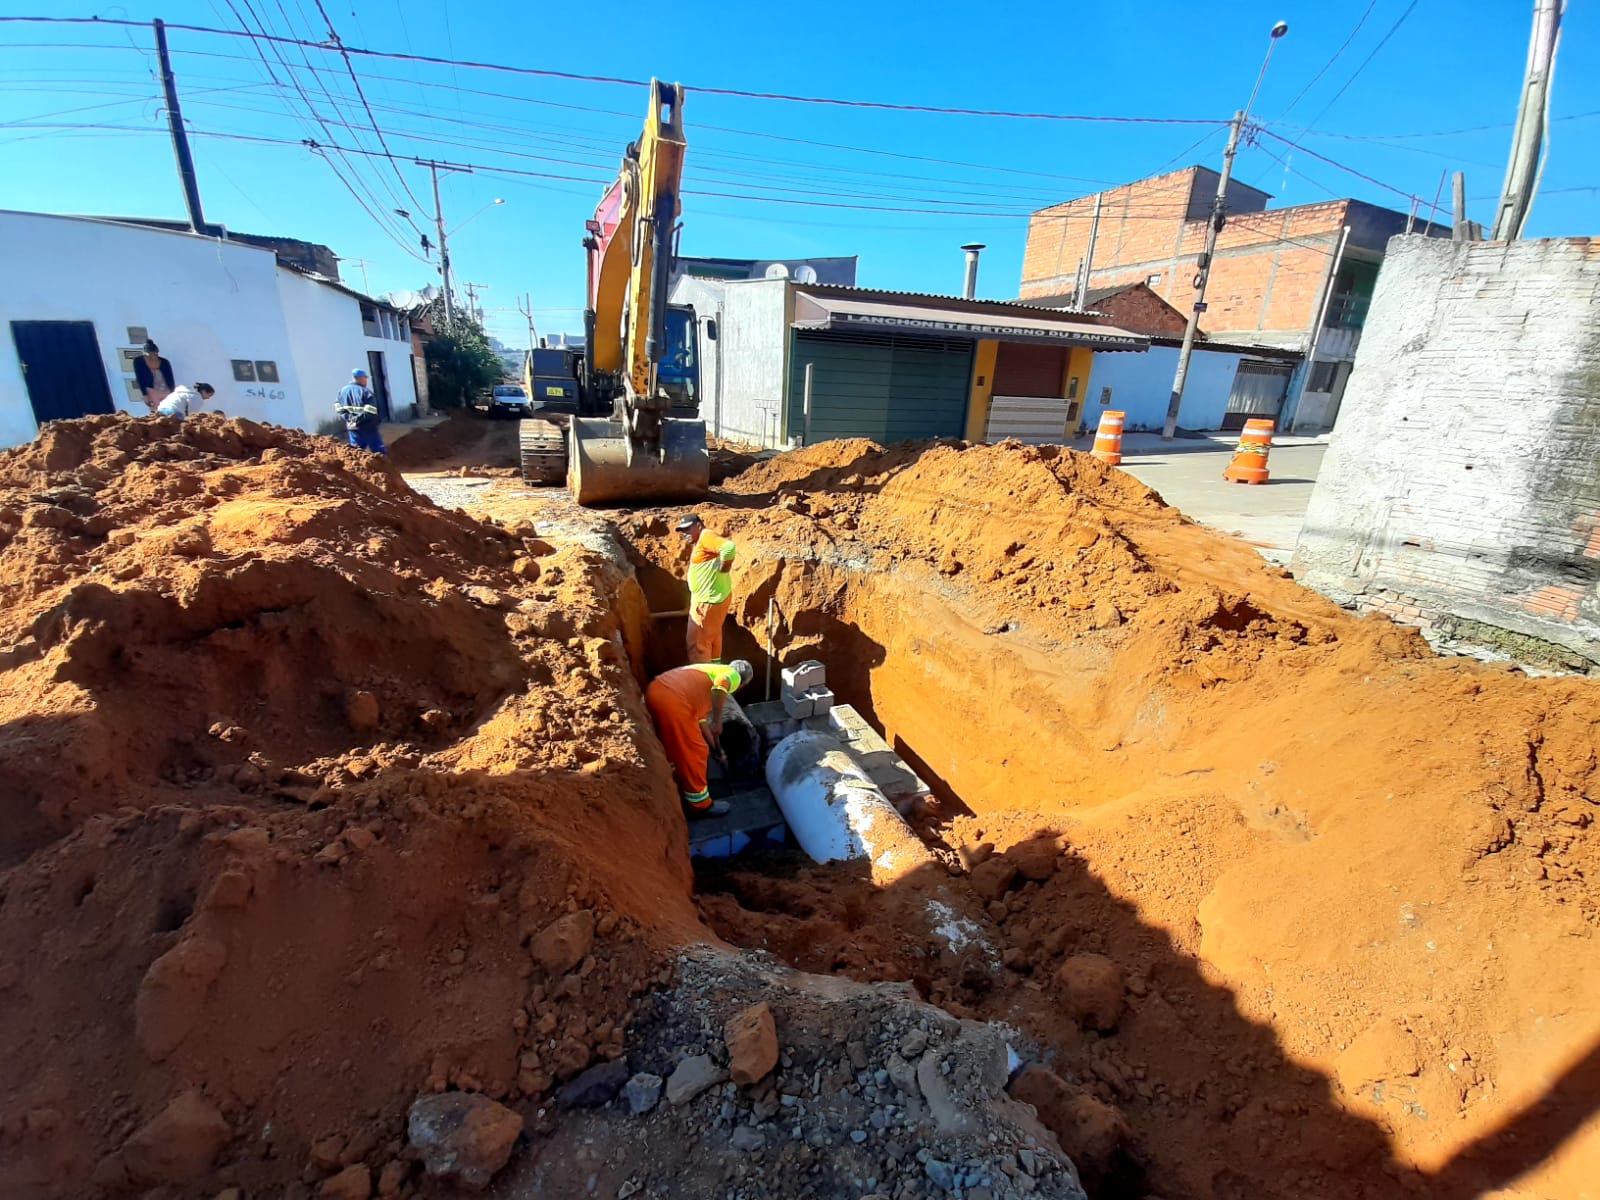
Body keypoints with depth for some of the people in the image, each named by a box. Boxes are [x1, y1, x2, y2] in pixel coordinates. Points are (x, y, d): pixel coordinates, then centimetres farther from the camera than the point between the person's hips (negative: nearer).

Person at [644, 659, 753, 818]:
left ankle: (683, 788, 47)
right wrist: (717, 721, -5)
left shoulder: (712, 670, 33)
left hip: (656, 691, 9)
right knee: (694, 752, 9)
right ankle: (700, 804, 24)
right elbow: (720, 687, -17)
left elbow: (700, 718, 36)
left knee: (678, 747, 29)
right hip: (673, 700, -9)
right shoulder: (733, 675, 10)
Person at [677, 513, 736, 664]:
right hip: (706, 598, 11)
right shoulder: (701, 541, 15)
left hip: (709, 600, -11)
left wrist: (723, 569, -22)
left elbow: (729, 547, -33)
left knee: (698, 641, -2)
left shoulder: (706, 536, -16)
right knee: (711, 638, 22)